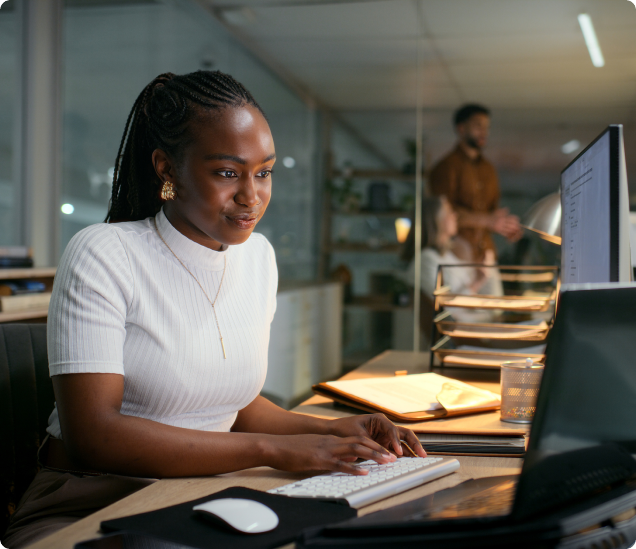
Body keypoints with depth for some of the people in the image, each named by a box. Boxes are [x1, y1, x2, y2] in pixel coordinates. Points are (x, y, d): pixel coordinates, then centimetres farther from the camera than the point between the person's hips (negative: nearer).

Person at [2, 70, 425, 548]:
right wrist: (271, 448, -23)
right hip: (89, 505, -4)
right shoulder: (101, 256, -13)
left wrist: (329, 430, -2)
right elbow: (91, 434, -21)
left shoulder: (259, 256, 8)